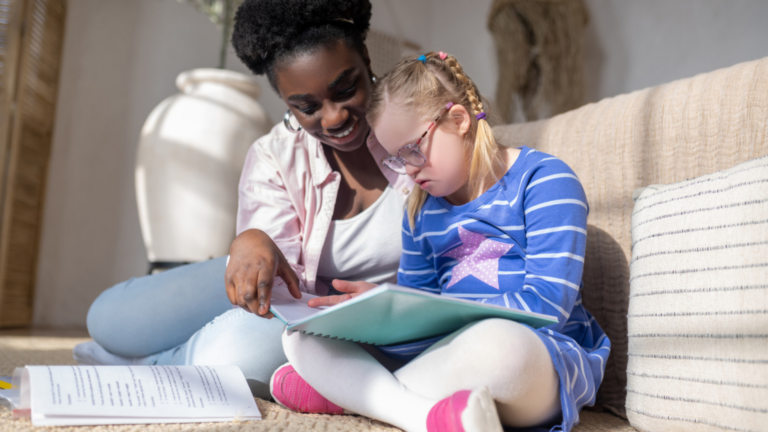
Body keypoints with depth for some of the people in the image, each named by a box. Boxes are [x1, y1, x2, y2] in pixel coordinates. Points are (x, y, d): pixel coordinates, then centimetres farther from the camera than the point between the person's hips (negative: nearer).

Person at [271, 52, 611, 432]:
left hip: (548, 356, -5)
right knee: (301, 335, -12)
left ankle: (347, 392, -20)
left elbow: (547, 305, -13)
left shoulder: (543, 179, -3)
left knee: (496, 340, -43)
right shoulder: (421, 211, 16)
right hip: (449, 351, 5)